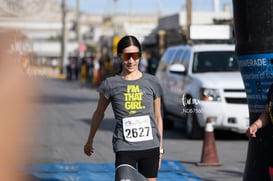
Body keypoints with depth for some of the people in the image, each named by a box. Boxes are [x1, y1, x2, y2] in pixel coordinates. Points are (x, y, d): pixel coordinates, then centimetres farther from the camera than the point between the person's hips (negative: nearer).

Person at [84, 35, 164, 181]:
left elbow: (157, 116, 13)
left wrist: (160, 147, 14)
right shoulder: (110, 84, 0)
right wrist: (90, 141, 23)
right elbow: (99, 114, 14)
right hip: (124, 148, -2)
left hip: (150, 146, 2)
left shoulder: (152, 82, 4)